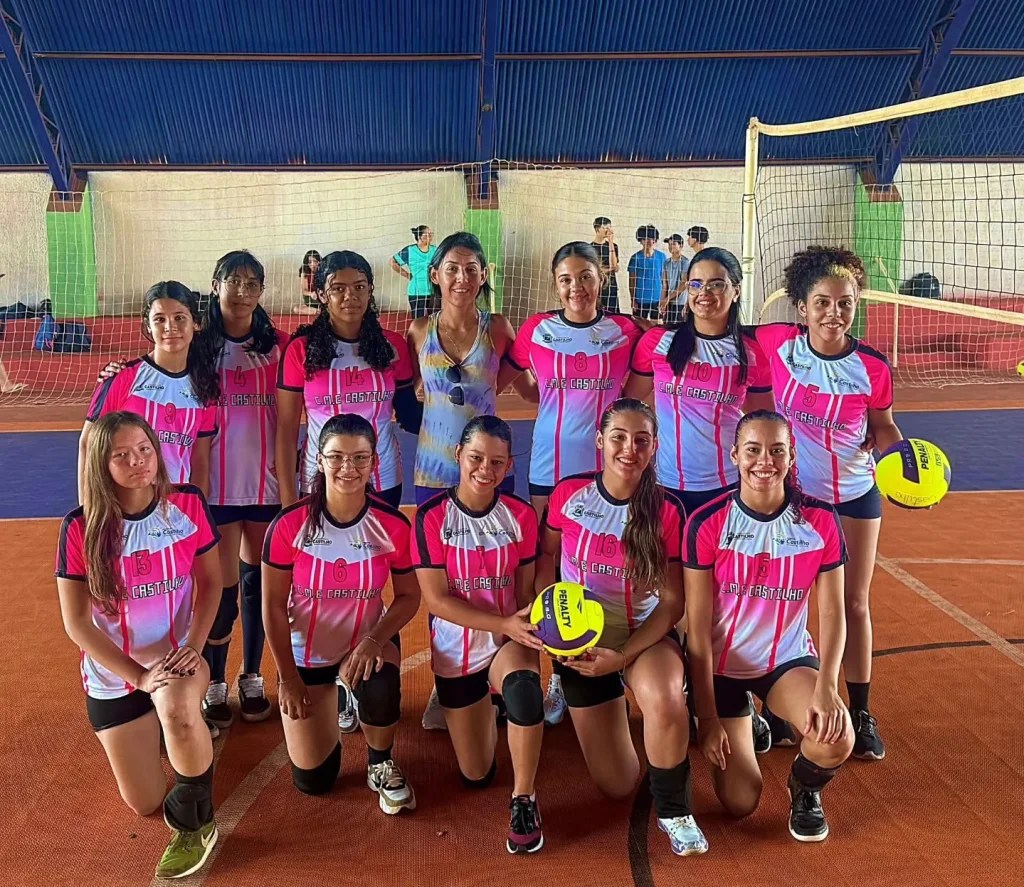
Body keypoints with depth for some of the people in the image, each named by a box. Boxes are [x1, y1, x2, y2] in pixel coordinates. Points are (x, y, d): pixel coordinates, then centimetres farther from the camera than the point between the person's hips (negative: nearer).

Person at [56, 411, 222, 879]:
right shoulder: (81, 527, -16)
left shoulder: (188, 504, -12)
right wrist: (138, 676, -18)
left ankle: (194, 824, -8)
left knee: (177, 712, -38)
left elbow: (210, 581, -1)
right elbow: (76, 622, -12)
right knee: (145, 805, 6)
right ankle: (157, 728, 41)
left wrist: (193, 647, -16)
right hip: (113, 674, 1)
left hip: (177, 658, -1)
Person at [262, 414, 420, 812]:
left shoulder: (392, 524, -19)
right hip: (306, 649, 0)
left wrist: (374, 640, -25)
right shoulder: (290, 524, -22)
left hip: (367, 640, 0)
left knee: (381, 690, -36)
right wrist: (288, 677, -10)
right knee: (312, 780, 5)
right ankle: (328, 702, 39)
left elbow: (408, 595, -8)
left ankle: (381, 765, 0)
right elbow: (273, 605, -12)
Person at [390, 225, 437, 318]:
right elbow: (393, 262, 3)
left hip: (434, 293, 2)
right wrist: (406, 274, 0)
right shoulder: (409, 251, -3)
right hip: (416, 293, -2)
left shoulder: (435, 250, 4)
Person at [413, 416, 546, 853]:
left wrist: (527, 626, -25)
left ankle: (524, 800, -19)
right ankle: (483, 705, 42)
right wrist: (505, 624, -27)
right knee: (476, 775, 9)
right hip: (456, 651, 0)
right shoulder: (432, 516, -14)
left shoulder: (521, 516, -8)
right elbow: (436, 599, -16)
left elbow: (526, 590, -2)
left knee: (523, 686, -38)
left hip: (509, 640, 0)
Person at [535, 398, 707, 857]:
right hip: (581, 638, 1)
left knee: (665, 701, -39)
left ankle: (674, 811, -9)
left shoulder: (667, 509, -14)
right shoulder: (568, 494, -11)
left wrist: (623, 656, -22)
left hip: (646, 634, -1)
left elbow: (672, 602, -12)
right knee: (617, 786, 6)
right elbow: (546, 557, 5)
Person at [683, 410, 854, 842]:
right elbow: (698, 627, -14)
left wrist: (826, 686, -25)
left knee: (837, 739, -28)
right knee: (740, 803, -4)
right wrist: (708, 717, -14)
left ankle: (804, 788, 10)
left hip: (788, 659, 1)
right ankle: (740, 722, 30)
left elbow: (832, 614, -9)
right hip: (722, 665, -1)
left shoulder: (820, 521, -12)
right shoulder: (707, 524, -17)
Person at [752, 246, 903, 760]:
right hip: (791, 492, 0)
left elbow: (883, 430, -2)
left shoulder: (872, 367, -18)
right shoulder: (778, 342, -18)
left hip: (855, 496, 0)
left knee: (854, 602, 10)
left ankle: (860, 712, 26)